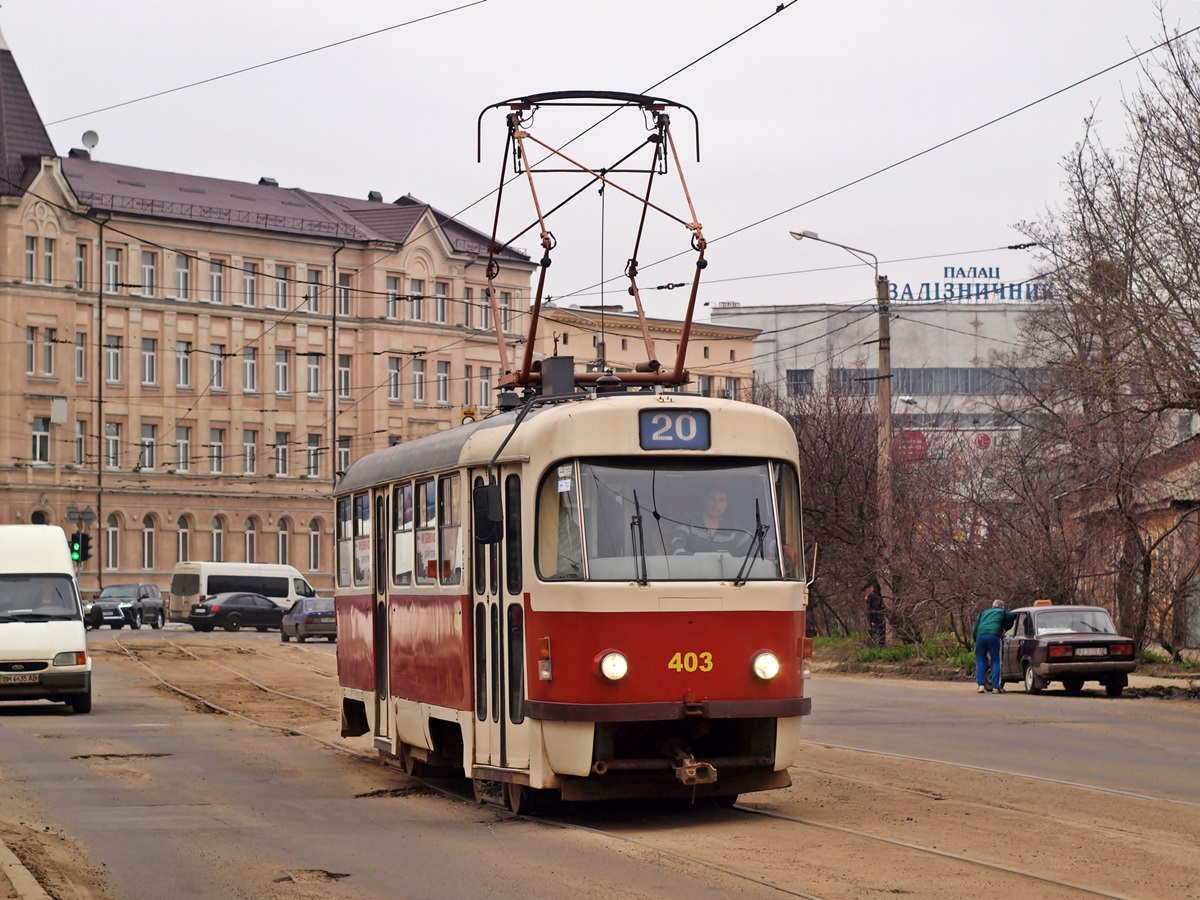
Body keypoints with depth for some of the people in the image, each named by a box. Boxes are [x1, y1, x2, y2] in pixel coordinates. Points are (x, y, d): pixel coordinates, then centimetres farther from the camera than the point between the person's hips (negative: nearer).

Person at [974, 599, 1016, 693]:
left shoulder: (984, 612, 32)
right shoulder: (1002, 612, 23)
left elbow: (976, 627, 27)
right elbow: (1011, 616, 1)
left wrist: (976, 639, 29)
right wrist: (1005, 628, 10)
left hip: (981, 635, 3)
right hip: (994, 635, -3)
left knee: (980, 661, 11)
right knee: (995, 661, 3)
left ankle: (980, 684, 1)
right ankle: (996, 687, -2)